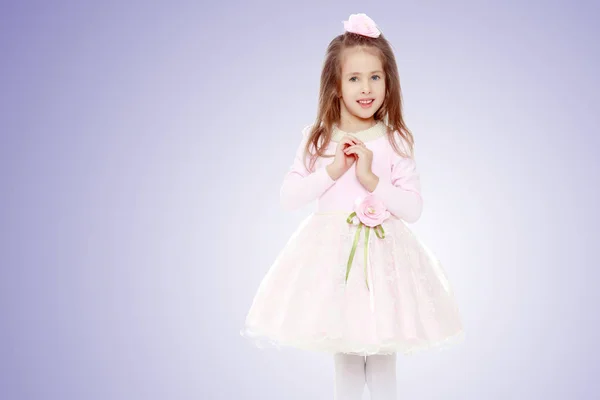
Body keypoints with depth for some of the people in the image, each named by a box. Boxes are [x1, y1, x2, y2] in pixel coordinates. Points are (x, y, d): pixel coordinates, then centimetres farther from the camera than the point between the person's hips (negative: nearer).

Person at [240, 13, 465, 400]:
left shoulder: (396, 141, -4)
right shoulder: (318, 139, 0)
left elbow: (413, 208, -6)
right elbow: (288, 197, -3)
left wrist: (371, 178, -18)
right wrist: (332, 170, -14)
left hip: (383, 256, -1)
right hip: (332, 256, 1)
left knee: (382, 356, 6)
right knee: (344, 353, 13)